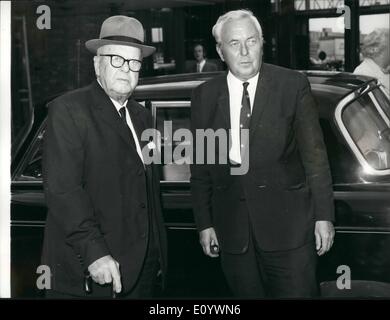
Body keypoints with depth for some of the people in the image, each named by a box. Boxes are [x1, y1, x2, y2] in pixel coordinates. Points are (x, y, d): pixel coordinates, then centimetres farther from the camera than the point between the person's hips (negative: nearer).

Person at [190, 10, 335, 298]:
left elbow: (315, 155, -2)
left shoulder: (293, 85, -3)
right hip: (233, 229, 2)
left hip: (288, 223, -2)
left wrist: (324, 216, -4)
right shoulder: (205, 96, 5)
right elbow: (200, 167, 8)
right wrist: (205, 223, 6)